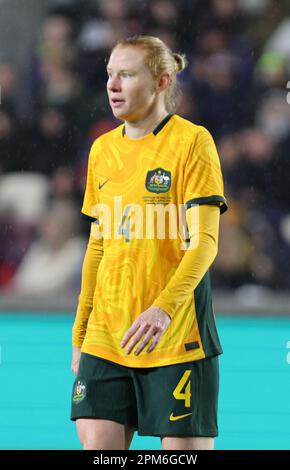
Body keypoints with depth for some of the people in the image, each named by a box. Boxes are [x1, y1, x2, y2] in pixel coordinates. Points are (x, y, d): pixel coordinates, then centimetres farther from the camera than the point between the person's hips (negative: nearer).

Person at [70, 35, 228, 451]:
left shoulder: (192, 141, -7)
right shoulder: (102, 150, 12)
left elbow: (204, 242, -15)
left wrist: (164, 308, -29)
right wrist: (80, 334, 16)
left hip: (176, 339, -5)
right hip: (106, 339, 5)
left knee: (184, 449, -2)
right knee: (97, 444, -4)